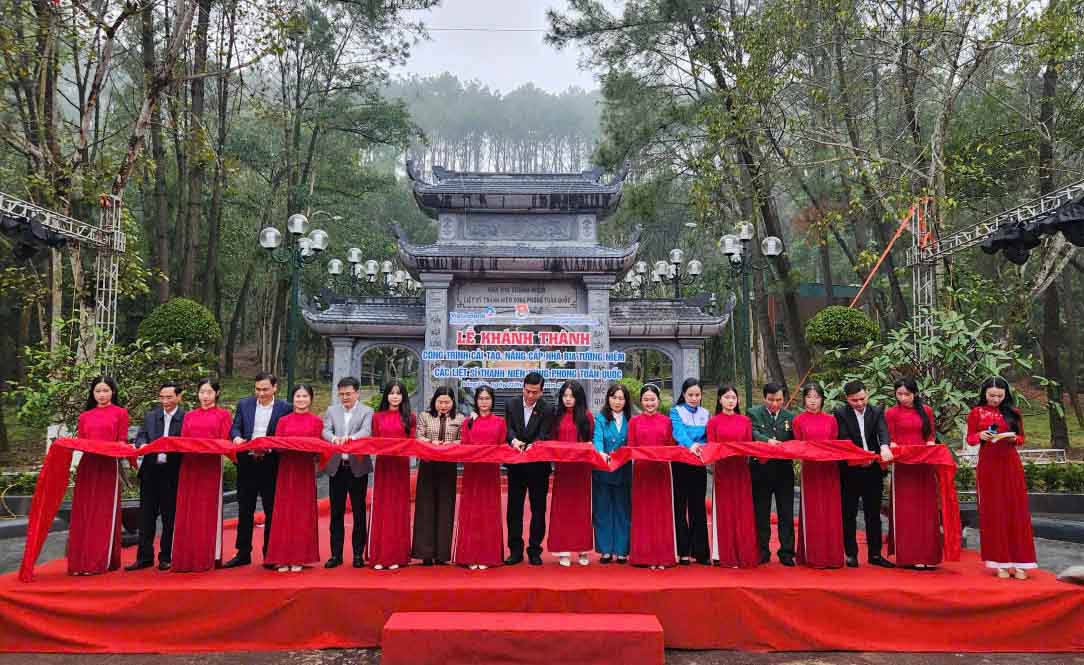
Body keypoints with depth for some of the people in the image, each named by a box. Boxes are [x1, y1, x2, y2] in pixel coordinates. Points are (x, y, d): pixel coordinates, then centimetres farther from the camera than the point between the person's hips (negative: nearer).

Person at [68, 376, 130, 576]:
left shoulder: (120, 413, 6)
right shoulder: (85, 416, 16)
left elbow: (122, 442, 2)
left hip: (108, 466, -3)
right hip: (87, 466, 3)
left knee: (104, 514, -2)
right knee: (84, 513, 2)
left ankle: (101, 561, 1)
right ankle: (81, 561, 7)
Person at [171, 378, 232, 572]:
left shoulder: (223, 415, 6)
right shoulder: (189, 416, 17)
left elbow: (224, 443, 0)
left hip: (211, 466, -3)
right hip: (189, 465, 4)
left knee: (207, 512, -2)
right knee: (187, 512, 3)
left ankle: (206, 558, 4)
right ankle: (185, 558, 8)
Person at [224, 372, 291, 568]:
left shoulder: (284, 408, -1)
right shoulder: (244, 404, 8)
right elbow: (235, 428, 5)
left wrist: (269, 447, -19)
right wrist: (237, 438, -16)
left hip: (271, 464, -3)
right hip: (247, 462, 3)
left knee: (271, 510, 4)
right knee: (244, 510, 10)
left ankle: (270, 554, 15)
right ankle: (243, 553, 20)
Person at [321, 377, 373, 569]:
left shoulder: (367, 412, 1)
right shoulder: (331, 410, 9)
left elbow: (366, 432, -16)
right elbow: (325, 431, -4)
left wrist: (350, 438, -36)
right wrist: (334, 438, -28)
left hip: (358, 467, -2)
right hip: (336, 467, 3)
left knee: (359, 512, 5)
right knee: (336, 512, 7)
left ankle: (359, 553, 14)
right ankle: (336, 554, 15)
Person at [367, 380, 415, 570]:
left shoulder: (409, 418, 6)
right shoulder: (377, 416, 8)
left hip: (401, 466, 0)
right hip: (382, 465, 1)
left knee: (399, 509, 2)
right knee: (381, 508, 0)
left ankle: (396, 556, 8)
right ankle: (379, 556, 6)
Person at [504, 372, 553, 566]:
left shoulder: (546, 410, -6)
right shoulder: (511, 405, 1)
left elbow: (543, 436, -14)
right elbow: (508, 428, -9)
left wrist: (531, 446, -35)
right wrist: (514, 440, -31)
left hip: (539, 466, -2)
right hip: (516, 466, 2)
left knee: (538, 509, 6)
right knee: (514, 508, 7)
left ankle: (535, 550, 16)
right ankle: (515, 550, 16)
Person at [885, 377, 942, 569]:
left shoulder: (926, 411, 10)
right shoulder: (891, 412, 2)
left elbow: (931, 436, 13)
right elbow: (891, 440, 2)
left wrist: (930, 445, -7)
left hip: (924, 465, 3)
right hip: (902, 466, -3)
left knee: (926, 509, 4)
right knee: (906, 510, -1)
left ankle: (928, 555, 11)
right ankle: (909, 556, 3)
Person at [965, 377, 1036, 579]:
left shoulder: (1013, 412, 7)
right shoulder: (976, 412, 2)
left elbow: (1022, 438, 11)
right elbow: (969, 438, 4)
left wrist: (1013, 438, -11)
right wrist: (980, 436, -17)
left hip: (1011, 464, 1)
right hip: (988, 464, -1)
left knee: (1015, 509, -1)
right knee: (992, 511, 0)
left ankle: (1018, 562, 2)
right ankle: (1000, 562, 4)